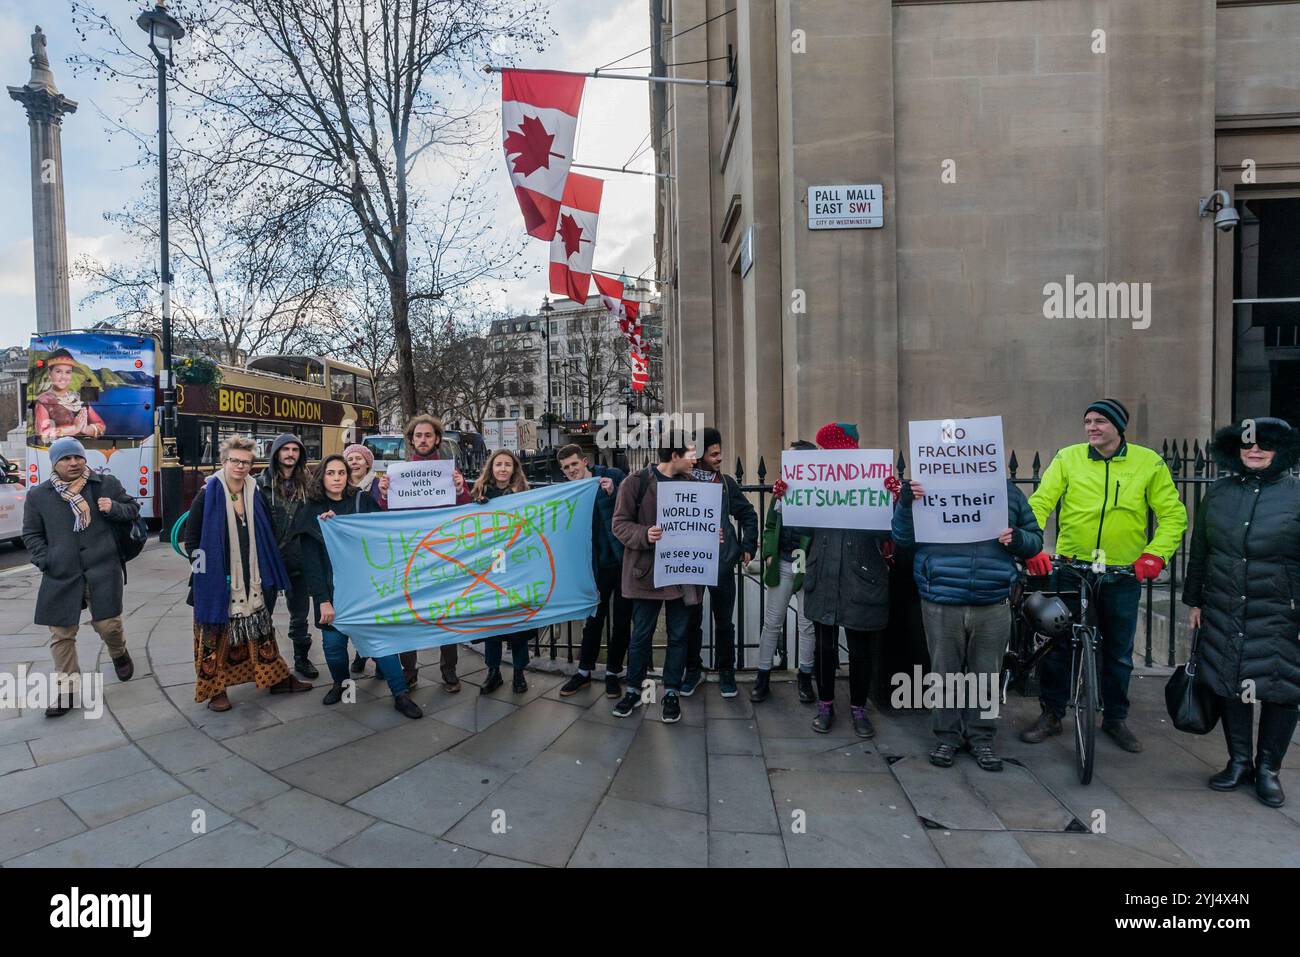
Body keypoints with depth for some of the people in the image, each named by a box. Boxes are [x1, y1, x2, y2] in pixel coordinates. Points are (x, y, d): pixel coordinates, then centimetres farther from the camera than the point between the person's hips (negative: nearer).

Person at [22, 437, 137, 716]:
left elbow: (133, 509, 11)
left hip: (102, 571, -1)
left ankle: (120, 654, 36)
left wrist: (114, 508, -11)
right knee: (61, 633, 6)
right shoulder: (38, 495, 5)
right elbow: (31, 534, 11)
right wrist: (45, 562, -3)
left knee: (107, 624, 1)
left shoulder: (107, 484, 2)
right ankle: (66, 688, 18)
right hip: (60, 576, 2)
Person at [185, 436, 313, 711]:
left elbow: (266, 535, 14)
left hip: (250, 579, 5)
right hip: (217, 579, -5)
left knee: (261, 629, 13)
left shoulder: (255, 495, 6)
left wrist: (264, 569, 9)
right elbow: (191, 538, -5)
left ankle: (276, 678, 22)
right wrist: (202, 566, -9)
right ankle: (215, 689, 17)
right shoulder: (207, 496, -9)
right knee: (216, 634, 4)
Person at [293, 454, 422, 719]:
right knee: (334, 642, 4)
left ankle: (400, 694, 2)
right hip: (332, 589, 1)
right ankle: (341, 684, 33)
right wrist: (323, 600, -10)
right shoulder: (310, 512, 1)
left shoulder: (362, 501, 1)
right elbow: (311, 561, -3)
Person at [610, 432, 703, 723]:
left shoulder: (691, 484, 6)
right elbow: (620, 524, -5)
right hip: (647, 571, -3)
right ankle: (633, 690, 26)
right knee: (641, 635, 8)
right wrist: (645, 535, -22)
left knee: (679, 635, 10)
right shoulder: (636, 482, -6)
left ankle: (671, 693, 25)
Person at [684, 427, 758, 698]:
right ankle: (693, 669, 27)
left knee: (724, 621, 9)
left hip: (722, 562, 2)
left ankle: (726, 671, 25)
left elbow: (748, 514, 12)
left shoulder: (726, 482, 4)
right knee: (691, 619, 10)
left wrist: (748, 547, 6)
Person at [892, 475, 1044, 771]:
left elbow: (1035, 538, 16)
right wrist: (905, 504, -16)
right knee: (945, 674, 9)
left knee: (987, 676, 12)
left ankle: (981, 738, 28)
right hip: (941, 604, -1)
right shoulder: (931, 487, 2)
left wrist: (1018, 539, -7)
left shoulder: (1008, 491, 8)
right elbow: (902, 539, 1)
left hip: (993, 605, 2)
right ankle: (948, 737, 24)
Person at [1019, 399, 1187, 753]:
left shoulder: (1149, 462, -1)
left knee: (1119, 654, 14)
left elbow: (1173, 514, 1)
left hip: (1124, 575, 1)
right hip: (1070, 569, 0)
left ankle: (1116, 718, 33)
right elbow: (1039, 503, -6)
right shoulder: (1068, 458, -2)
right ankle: (1051, 714, 22)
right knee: (1057, 646, 6)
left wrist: (1154, 554, -12)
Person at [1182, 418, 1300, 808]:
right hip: (1224, 613, 3)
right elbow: (1199, 552, 10)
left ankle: (1268, 769, 22)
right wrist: (1194, 600, 11)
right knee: (1229, 686, 10)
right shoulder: (1218, 493, 5)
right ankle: (1239, 761, 25)